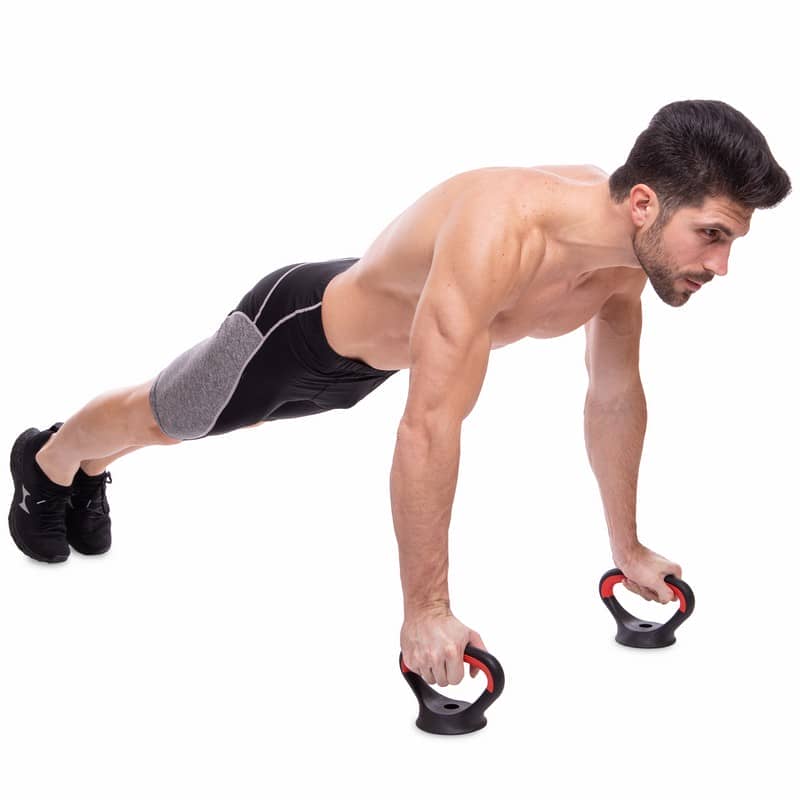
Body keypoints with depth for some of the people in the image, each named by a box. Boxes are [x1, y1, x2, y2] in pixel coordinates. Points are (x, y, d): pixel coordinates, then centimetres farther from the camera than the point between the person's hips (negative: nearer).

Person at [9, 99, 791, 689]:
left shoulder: (628, 253, -21)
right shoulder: (499, 231, -46)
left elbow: (615, 396, -5)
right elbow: (429, 427, -44)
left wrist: (626, 546, 2)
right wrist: (424, 610, -38)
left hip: (365, 360, 7)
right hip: (299, 328, -7)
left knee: (186, 423, 32)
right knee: (156, 418, 22)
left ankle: (89, 471, 62)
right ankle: (46, 462, 55)